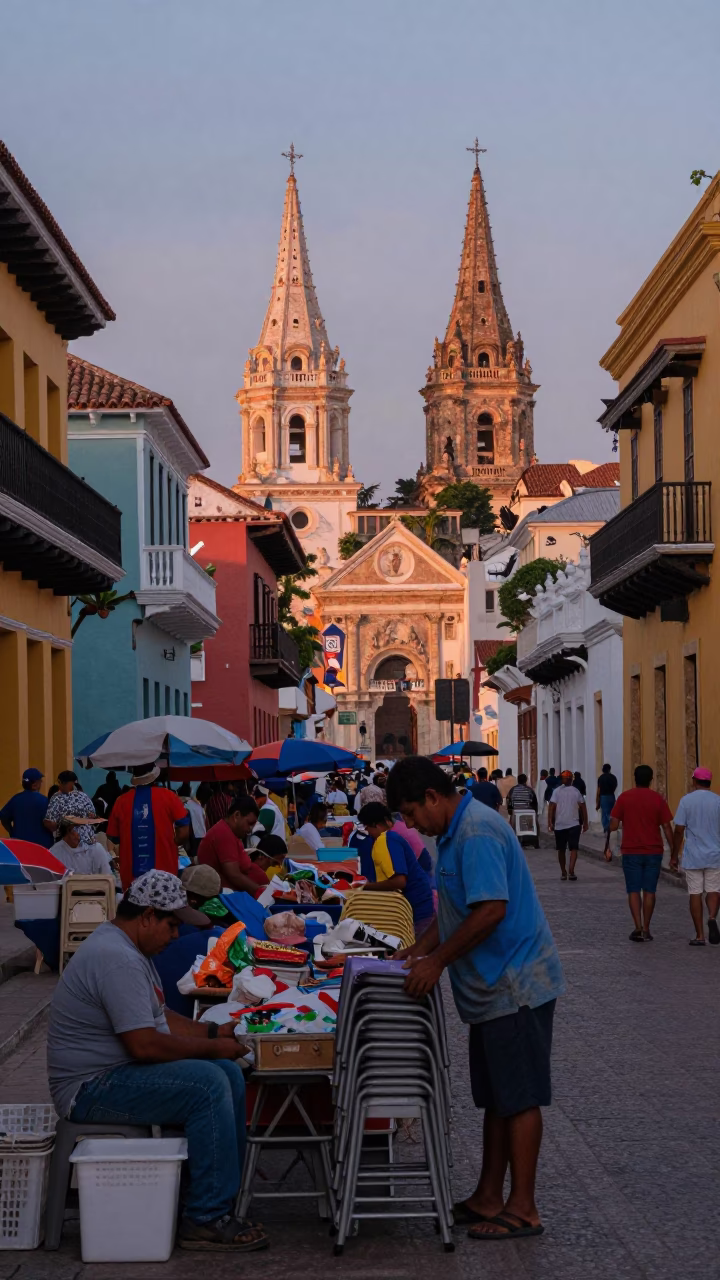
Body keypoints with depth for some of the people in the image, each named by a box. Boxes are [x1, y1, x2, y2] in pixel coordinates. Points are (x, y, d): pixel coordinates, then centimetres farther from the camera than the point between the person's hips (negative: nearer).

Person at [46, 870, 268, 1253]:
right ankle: (205, 1220, -20)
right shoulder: (116, 960, -22)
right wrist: (212, 1048, -14)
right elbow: (144, 1045, -26)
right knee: (208, 1085, -24)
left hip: (115, 1072, 11)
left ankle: (223, 1200, 7)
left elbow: (158, 1017, 24)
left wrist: (213, 1032, 11)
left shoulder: (128, 949, 14)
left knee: (229, 1074, 4)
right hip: (92, 1089, -11)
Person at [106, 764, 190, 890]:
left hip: (131, 875, 2)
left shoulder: (121, 801, 2)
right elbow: (185, 832, -5)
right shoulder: (168, 796, -3)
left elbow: (113, 838, 11)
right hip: (164, 872, -2)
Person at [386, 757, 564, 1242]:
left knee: (519, 1098, -3)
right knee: (497, 1097, 15)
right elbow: (458, 909, 22)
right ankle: (489, 1198, 22)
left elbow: (491, 910, -26)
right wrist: (418, 951, 12)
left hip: (515, 986, -11)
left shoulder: (477, 831, -19)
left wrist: (437, 961, -19)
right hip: (496, 988, 11)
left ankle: (522, 1209, 2)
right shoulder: (459, 831, 14)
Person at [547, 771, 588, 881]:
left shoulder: (557, 791, 0)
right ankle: (571, 871, -21)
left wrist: (550, 823, -8)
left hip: (559, 825, 0)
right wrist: (585, 823, 11)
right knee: (573, 848, -3)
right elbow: (583, 807, 3)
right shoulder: (576, 791, 4)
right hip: (574, 824, 0)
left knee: (561, 850, 13)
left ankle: (563, 873, 20)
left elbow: (551, 807, -9)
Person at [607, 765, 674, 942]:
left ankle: (638, 927, -10)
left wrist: (608, 847, 4)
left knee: (633, 890, 3)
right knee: (649, 891, 8)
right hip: (653, 852, 1)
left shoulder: (624, 797, -2)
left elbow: (614, 824, -4)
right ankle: (646, 929, 9)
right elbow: (666, 827, -2)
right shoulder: (658, 799, -2)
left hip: (631, 852, -1)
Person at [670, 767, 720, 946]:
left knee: (695, 894, 6)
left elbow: (679, 831, -7)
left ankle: (700, 935, 5)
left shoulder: (686, 801, -5)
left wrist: (674, 856, 2)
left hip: (693, 857, -1)